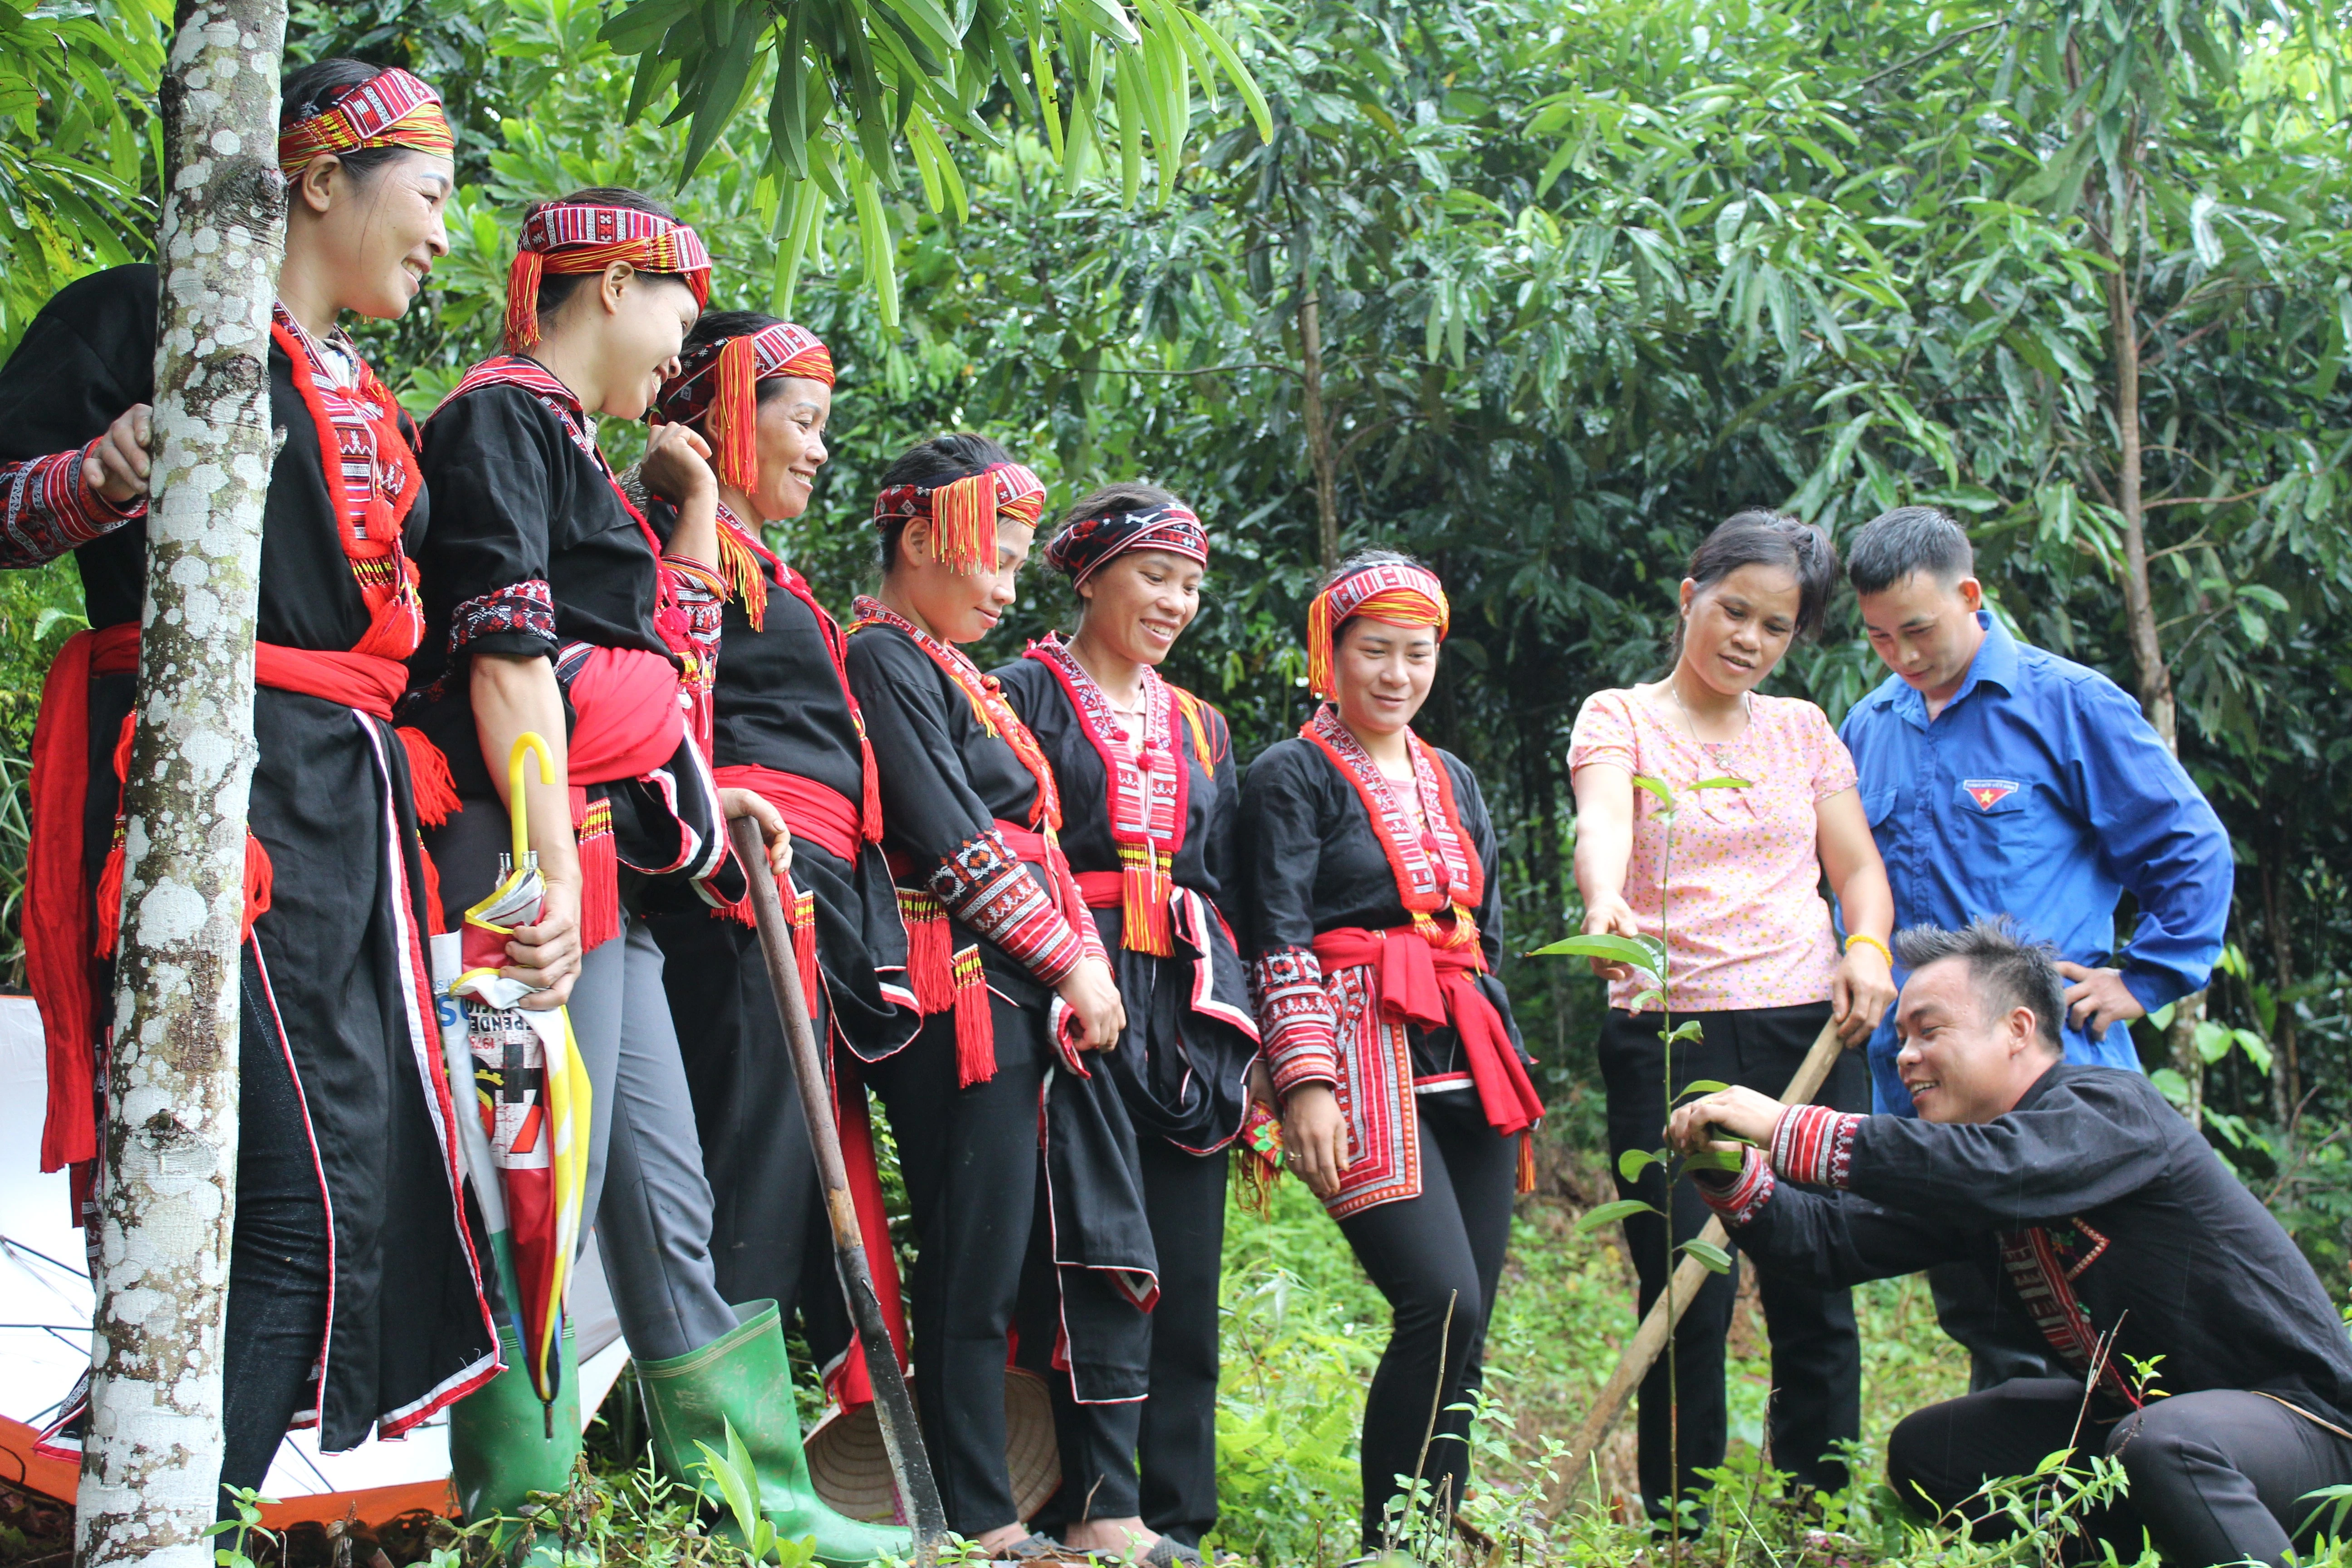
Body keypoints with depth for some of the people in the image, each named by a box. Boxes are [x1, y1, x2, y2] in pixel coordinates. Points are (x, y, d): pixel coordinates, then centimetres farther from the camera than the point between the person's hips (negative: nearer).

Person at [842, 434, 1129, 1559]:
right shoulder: (886, 659, -6)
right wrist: (1072, 961, -10)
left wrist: (1085, 970, 11)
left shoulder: (956, 673, 24)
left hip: (1033, 996, 10)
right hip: (964, 990, -10)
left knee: (1114, 1252, 6)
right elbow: (951, 840, -14)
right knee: (977, 1267, -5)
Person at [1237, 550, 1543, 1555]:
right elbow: (1280, 940, -7)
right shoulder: (1292, 777, 1)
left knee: (1465, 1322, 2)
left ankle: (1439, 1537, 10)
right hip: (1366, 1059, -7)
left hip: (1468, 1062, 7)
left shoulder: (1453, 783, 20)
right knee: (1441, 1304, -19)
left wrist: (1511, 1082, 22)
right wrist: (1305, 1081, -16)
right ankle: (1393, 1542, -10)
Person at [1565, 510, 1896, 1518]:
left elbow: (1857, 865, 16)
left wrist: (1868, 946, -6)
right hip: (1670, 1037, -3)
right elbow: (1601, 822, -17)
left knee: (1815, 1297, 0)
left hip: (1808, 1033, 3)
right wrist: (1606, 906, -39)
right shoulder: (1620, 718, 3)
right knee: (1688, 1301, -5)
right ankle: (1680, 1528, 5)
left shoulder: (1803, 731, 16)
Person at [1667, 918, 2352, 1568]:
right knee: (1925, 1452, 6)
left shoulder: (2112, 1108, -20)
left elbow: (1993, 1170, -38)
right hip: (2133, 1409, 9)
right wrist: (1732, 1176, -20)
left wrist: (1784, 1131, -38)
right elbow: (1837, 1237, -2)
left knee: (2160, 1442, -39)